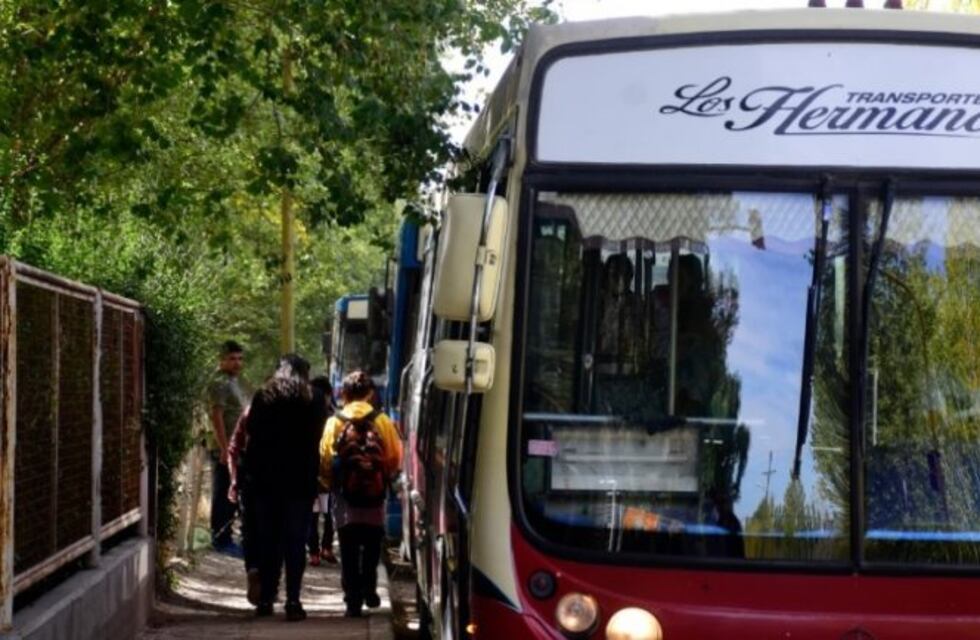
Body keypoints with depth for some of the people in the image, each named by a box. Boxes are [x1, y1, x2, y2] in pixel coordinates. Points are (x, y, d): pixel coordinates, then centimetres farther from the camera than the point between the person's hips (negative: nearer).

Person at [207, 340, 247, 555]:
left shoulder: (234, 381, 17)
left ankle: (224, 538, 21)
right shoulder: (220, 383, -14)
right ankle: (221, 539, 2)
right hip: (224, 449, -10)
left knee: (230, 496, 14)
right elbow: (216, 417, -20)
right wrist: (225, 449, -23)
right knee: (223, 495, -4)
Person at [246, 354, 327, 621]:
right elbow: (316, 441, -2)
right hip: (300, 482, -2)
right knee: (295, 542, 0)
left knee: (267, 540, 10)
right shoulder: (312, 403, -2)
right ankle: (293, 601, -5)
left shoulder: (262, 399, 2)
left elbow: (252, 437, 1)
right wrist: (312, 475, 6)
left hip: (265, 481, 2)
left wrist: (253, 474, 6)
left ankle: (265, 599, 10)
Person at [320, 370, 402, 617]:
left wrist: (331, 484, 12)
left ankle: (353, 599, 0)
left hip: (344, 497, 0)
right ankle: (369, 588, 11)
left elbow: (325, 460, -5)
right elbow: (395, 459, -3)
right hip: (374, 496, 0)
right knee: (372, 547, 19)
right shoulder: (382, 422, -3)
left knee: (349, 552, 5)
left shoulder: (334, 423, -4)